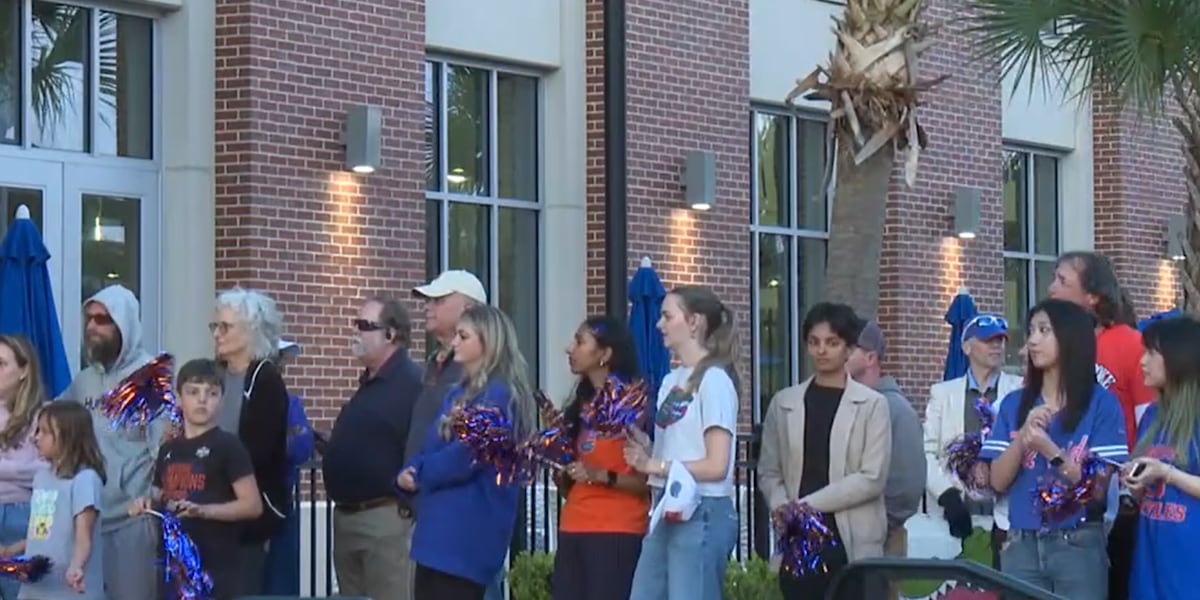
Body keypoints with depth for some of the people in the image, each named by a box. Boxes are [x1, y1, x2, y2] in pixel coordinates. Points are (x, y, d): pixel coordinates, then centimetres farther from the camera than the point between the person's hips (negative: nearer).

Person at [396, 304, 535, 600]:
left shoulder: (498, 395, -12)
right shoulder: (461, 392, 18)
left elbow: (464, 456, -19)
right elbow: (433, 447, 18)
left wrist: (418, 474, -2)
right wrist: (408, 472, -4)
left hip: (467, 534, -10)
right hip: (440, 530, 10)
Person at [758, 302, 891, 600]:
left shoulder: (872, 404, 0)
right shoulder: (783, 402, 11)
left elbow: (872, 478, -8)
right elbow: (769, 471, 11)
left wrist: (809, 504, -12)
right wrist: (782, 507, -10)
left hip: (852, 544, -3)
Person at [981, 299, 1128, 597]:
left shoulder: (1101, 403, -4)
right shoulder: (1014, 404, 8)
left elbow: (1100, 485, -7)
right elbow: (998, 481, 4)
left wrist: (1049, 449, -18)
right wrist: (1023, 436, -11)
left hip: (1078, 546, -3)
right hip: (1022, 545, 3)